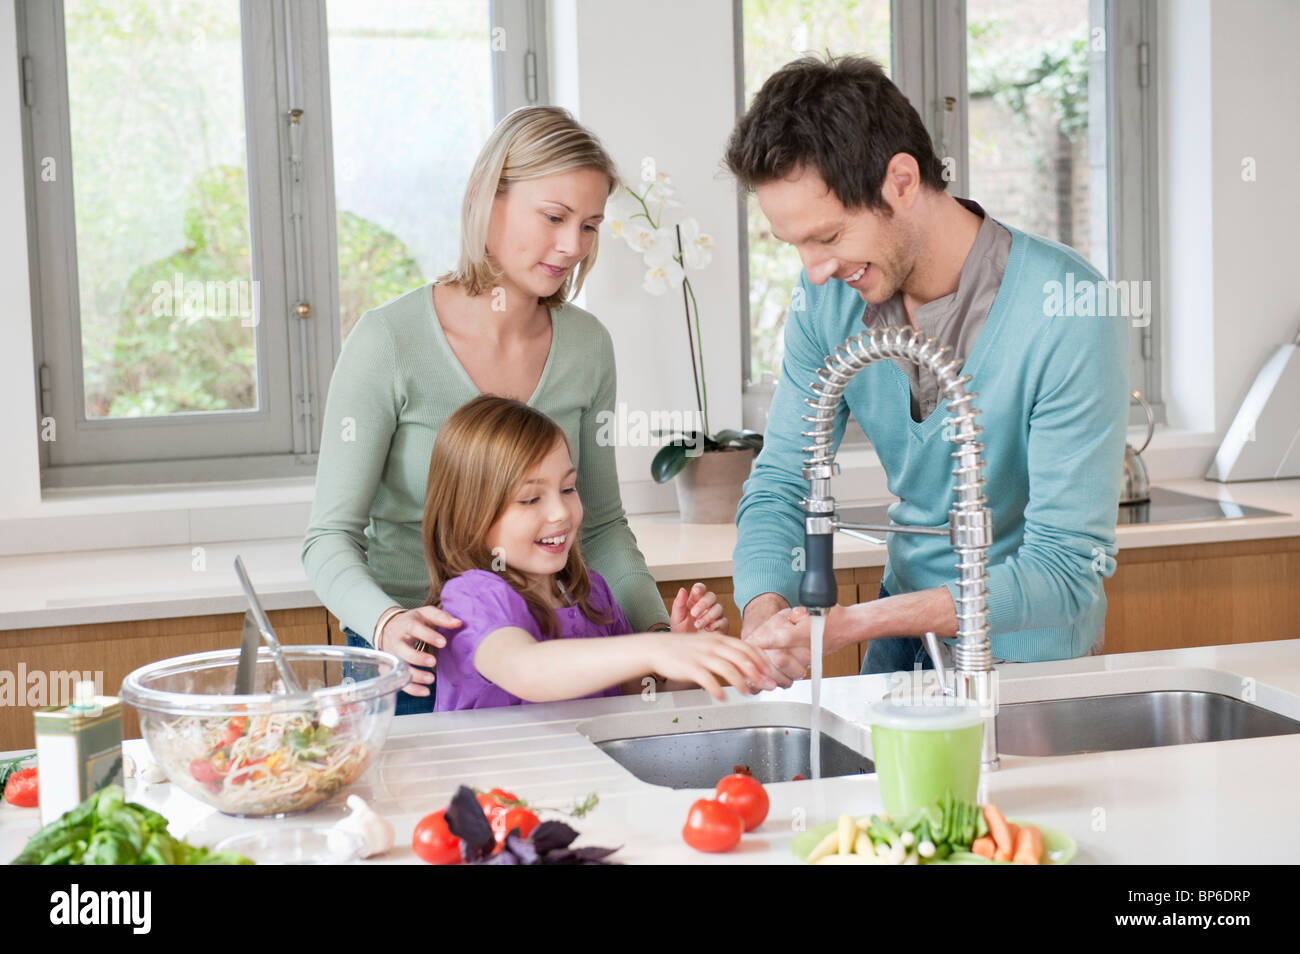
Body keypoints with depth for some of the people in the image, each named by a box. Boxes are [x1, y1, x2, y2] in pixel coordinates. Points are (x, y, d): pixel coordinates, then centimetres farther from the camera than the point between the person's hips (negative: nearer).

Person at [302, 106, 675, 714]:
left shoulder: (587, 346, 2)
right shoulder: (389, 343, -12)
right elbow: (331, 538, -11)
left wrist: (658, 632, -4)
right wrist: (386, 623, -30)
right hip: (410, 663, -3)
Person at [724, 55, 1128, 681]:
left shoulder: (1070, 314, -24)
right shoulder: (825, 301, -6)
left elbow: (1067, 570, -24)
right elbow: (781, 487, 0)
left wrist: (852, 623, -32)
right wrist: (764, 614, -23)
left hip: (1029, 653, -5)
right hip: (902, 647, 5)